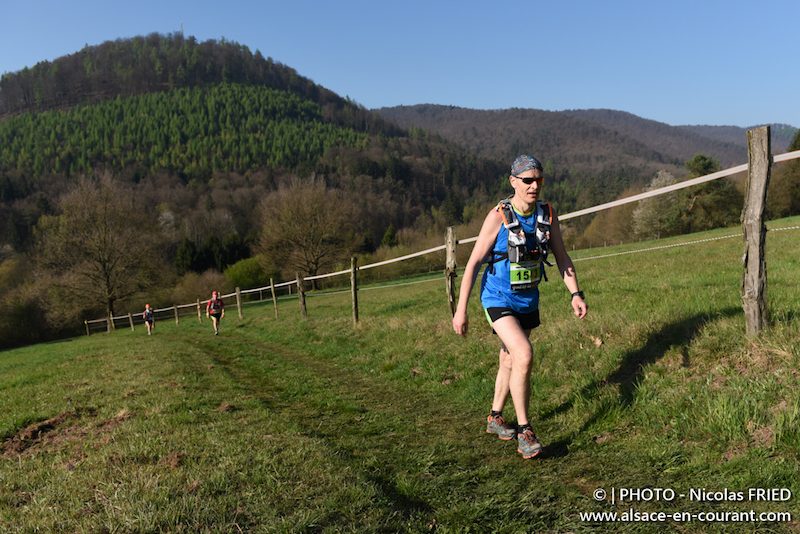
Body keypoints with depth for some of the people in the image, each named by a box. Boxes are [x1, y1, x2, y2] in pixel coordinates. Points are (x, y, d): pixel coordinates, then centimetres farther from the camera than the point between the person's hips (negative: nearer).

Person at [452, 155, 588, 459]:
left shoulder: (547, 215, -2)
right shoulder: (498, 217, -17)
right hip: (498, 299, -5)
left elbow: (561, 257, 6)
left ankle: (495, 418, 38)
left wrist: (575, 294, -6)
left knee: (510, 362, 17)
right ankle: (524, 431, -9)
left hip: (529, 300, 6)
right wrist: (461, 309, -15)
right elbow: (474, 263, -14)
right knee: (524, 355, -23)